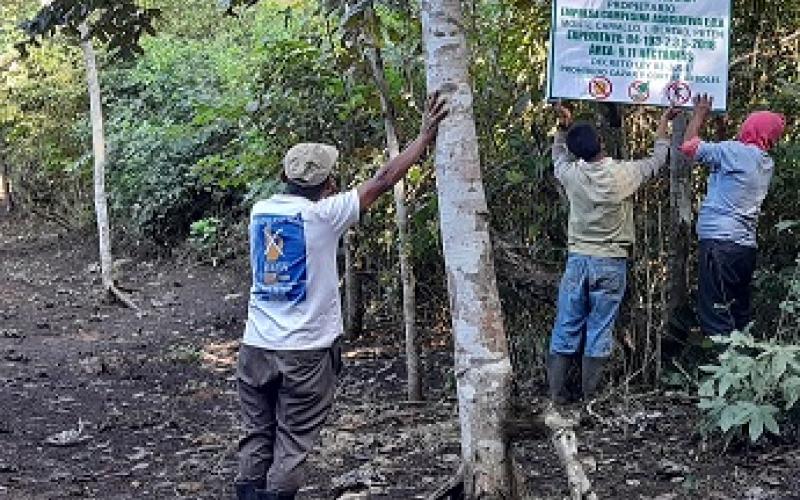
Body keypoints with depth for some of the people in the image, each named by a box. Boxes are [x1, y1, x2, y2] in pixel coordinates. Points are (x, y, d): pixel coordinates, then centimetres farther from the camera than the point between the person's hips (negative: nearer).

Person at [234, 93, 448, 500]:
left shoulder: (260, 211, 4)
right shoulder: (322, 215, -10)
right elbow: (382, 181, -6)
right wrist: (425, 137, 2)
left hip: (257, 347, 5)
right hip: (306, 351, -5)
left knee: (256, 438, 12)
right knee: (292, 444, 4)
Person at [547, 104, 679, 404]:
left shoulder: (572, 175, -6)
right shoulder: (624, 174, -9)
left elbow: (558, 156, 19)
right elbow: (658, 159, 10)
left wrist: (563, 126, 19)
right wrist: (664, 120, 22)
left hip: (578, 260, 1)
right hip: (611, 263, -1)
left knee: (566, 328, 7)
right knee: (599, 331, 4)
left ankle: (558, 393, 10)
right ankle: (591, 397, 7)